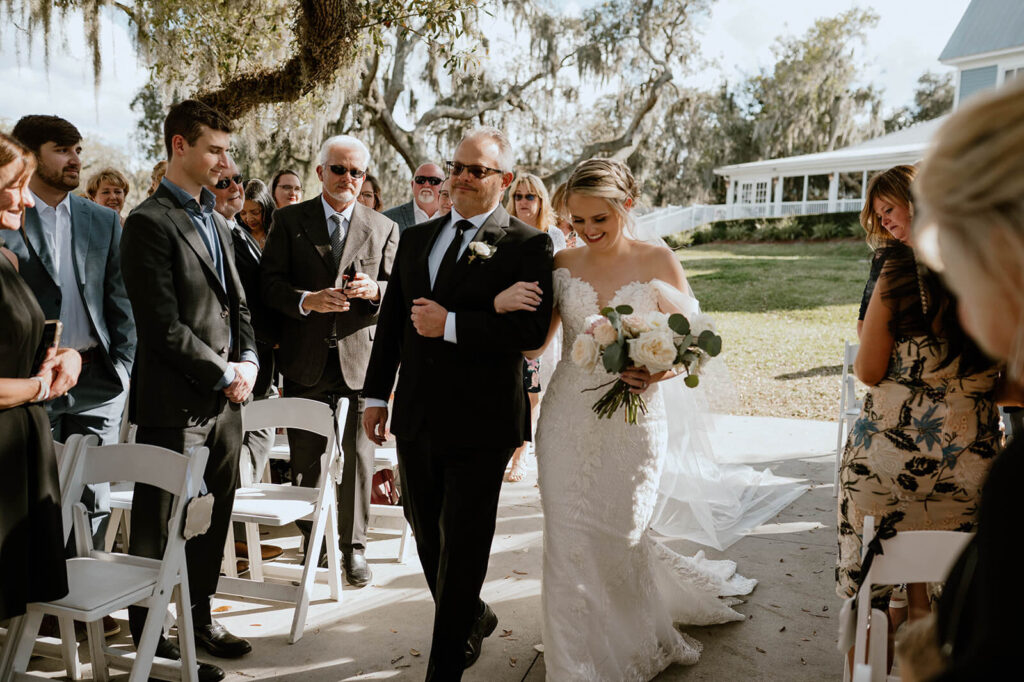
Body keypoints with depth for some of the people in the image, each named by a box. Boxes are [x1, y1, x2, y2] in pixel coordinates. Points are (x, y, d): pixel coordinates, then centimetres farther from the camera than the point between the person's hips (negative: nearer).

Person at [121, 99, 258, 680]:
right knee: (160, 527, 6)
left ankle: (201, 615, 34)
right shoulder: (150, 223, -12)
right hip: (175, 403, -8)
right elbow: (164, 327, -17)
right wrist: (225, 374, -12)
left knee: (215, 515, 17)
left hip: (225, 398, 8)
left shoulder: (215, 220, 15)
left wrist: (249, 360, 2)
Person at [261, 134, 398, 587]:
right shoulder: (289, 221, 5)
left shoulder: (383, 229, 7)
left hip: (359, 358, 0)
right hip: (305, 361, 0)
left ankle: (353, 547, 16)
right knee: (305, 460, 12)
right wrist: (307, 300, -19)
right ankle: (311, 541, 30)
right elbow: (268, 283, -1)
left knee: (357, 458, 2)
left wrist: (375, 290, -18)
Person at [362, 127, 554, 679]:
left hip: (480, 426, -6)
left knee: (463, 547, 4)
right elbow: (391, 321, 14)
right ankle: (472, 620, 44)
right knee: (429, 538, 19)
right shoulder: (415, 238, 11)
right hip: (417, 420, 6)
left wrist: (451, 325, -21)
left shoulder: (528, 245, -7)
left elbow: (532, 329, -19)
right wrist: (376, 395, 12)